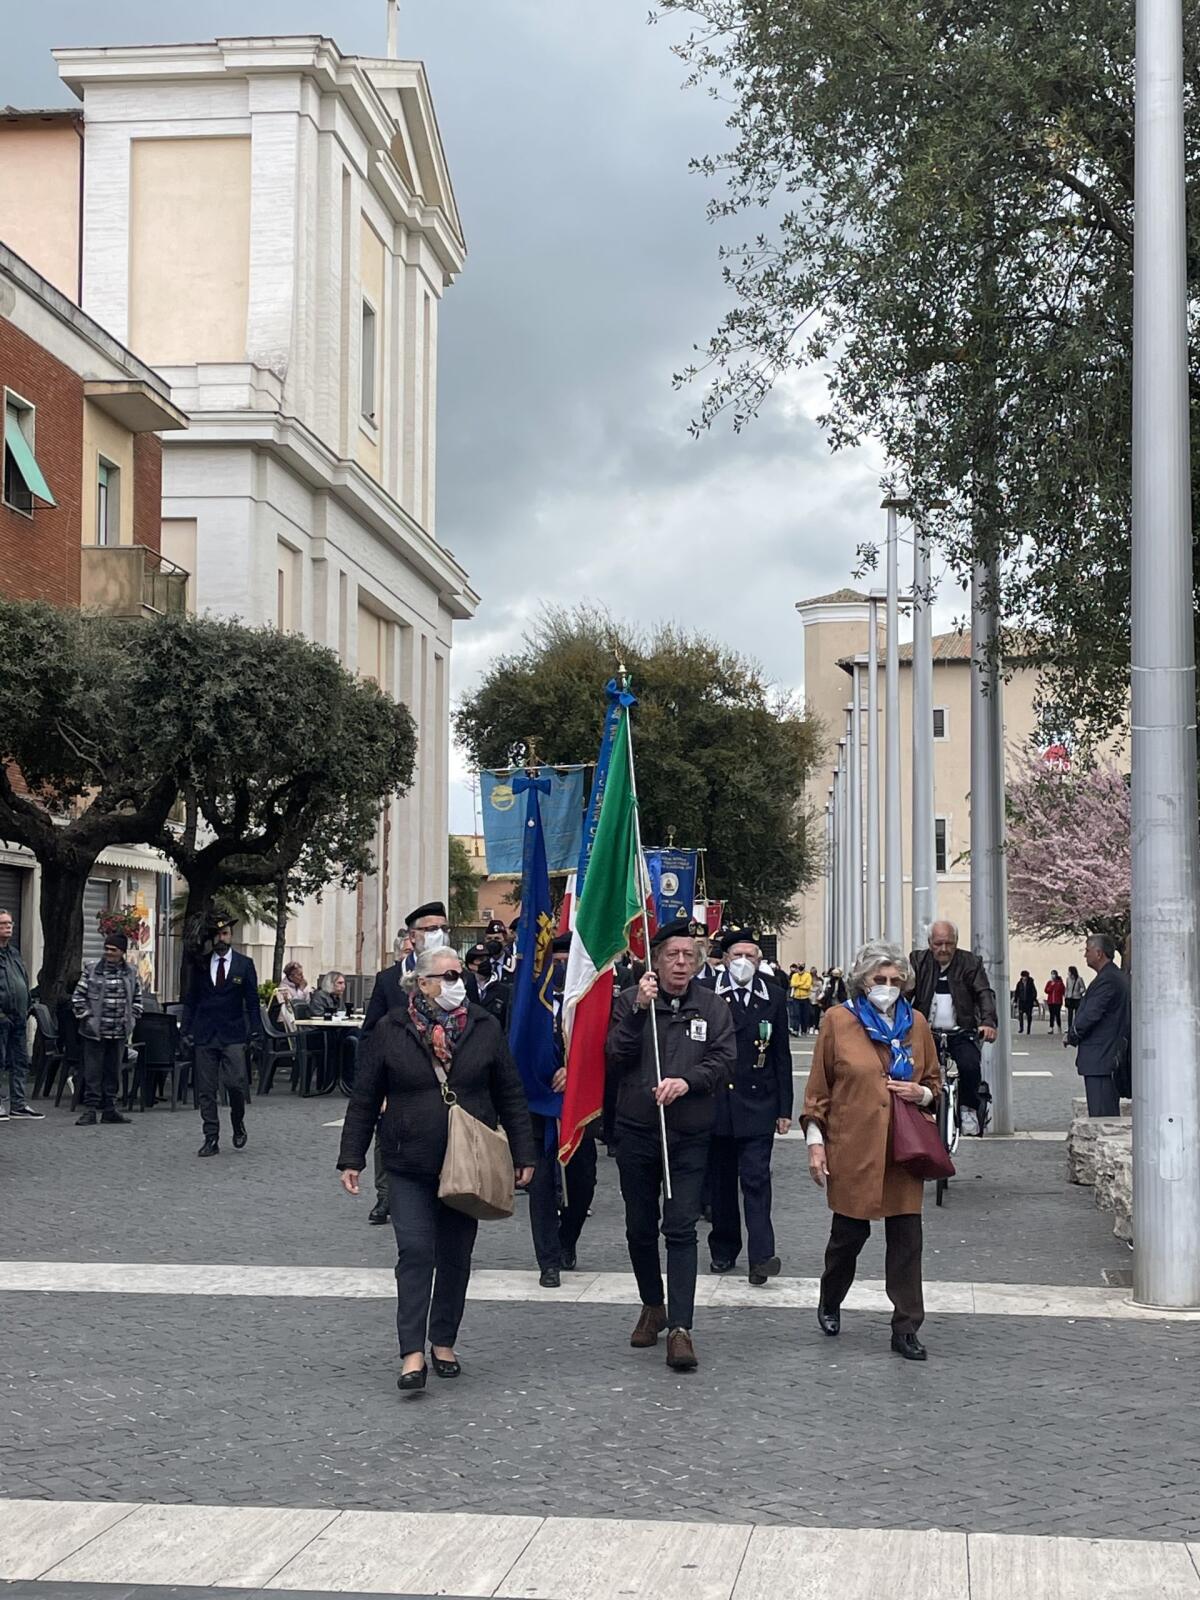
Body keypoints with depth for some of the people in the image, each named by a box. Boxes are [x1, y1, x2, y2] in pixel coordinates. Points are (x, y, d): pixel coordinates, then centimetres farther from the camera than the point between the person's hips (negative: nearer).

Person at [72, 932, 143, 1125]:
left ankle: (109, 1109, 17)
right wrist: (85, 1016, -7)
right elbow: (78, 996, 1)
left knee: (114, 1071, 9)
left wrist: (131, 1019, 5)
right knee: (93, 1071, -2)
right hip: (94, 1031, -3)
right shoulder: (92, 969, -1)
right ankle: (90, 1110, 2)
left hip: (119, 1032, 3)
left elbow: (138, 999, 15)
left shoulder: (131, 972, 7)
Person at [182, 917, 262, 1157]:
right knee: (206, 1090, 1)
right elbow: (190, 1000, 11)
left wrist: (255, 1033, -2)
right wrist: (186, 1030, 3)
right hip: (205, 1035, 2)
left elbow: (252, 1001, 5)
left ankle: (238, 1124, 14)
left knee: (236, 1083, -13)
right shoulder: (200, 965, 8)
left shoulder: (244, 964, 5)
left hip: (233, 1034, -2)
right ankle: (211, 1139, 7)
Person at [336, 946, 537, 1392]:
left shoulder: (484, 1028, 2)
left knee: (456, 1257, 10)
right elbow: (364, 1100, 2)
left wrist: (523, 1155, 3)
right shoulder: (389, 1032, -2)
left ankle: (444, 1342, 24)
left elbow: (510, 1097, 6)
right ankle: (412, 1353, -7)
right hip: (410, 1168, -2)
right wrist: (351, 1159, -1)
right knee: (415, 1254, -8)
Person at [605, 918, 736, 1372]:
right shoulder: (629, 1001, 0)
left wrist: (686, 1081, -20)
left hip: (689, 1135, -1)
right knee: (640, 1227, 12)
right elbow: (616, 1058, -8)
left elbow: (724, 1058, -4)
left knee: (681, 1229, -7)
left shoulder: (712, 1007, 3)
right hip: (635, 1131, 1)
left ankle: (680, 1328, -9)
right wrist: (638, 1010, -18)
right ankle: (652, 1307, 33)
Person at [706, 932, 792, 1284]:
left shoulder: (772, 998, 5)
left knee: (756, 1179, -8)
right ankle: (724, 1250, 23)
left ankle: (761, 1256, -11)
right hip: (717, 1103, 0)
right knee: (721, 1181, 10)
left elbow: (782, 1056, 6)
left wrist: (784, 1109, 4)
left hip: (758, 1103, 0)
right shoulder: (707, 997, -2)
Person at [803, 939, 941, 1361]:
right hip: (852, 1149, -2)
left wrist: (922, 1094, -5)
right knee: (849, 1232, 9)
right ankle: (829, 1303, 35)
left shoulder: (915, 1023, 7)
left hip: (903, 1150, 2)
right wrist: (815, 1141, -4)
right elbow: (818, 1088, 1)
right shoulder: (837, 1020, -2)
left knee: (906, 1238, 1)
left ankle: (906, 1329, 8)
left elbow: (934, 1081, 18)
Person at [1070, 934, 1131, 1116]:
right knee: (1111, 1112, 14)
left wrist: (1072, 1036, -6)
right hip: (1112, 1054, 11)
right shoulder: (1118, 977, 15)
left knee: (1100, 1113, -10)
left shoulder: (1106, 980, -17)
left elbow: (1091, 1014, -21)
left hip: (1098, 1058, -11)